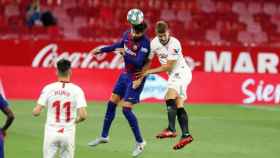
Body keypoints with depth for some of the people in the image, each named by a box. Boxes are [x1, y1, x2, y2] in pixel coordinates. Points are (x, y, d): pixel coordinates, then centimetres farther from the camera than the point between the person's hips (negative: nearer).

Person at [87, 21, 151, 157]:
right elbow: (119, 45, 18)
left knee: (126, 109, -12)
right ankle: (104, 136, 30)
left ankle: (140, 142, 2)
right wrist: (101, 50, 23)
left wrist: (125, 53, -43)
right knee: (111, 104, 13)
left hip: (136, 79, -8)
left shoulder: (145, 43, -25)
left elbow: (138, 63, -32)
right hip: (125, 74, 8)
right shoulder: (127, 34, -4)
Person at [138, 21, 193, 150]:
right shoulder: (154, 43, -2)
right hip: (173, 75, 8)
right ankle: (185, 135, 2)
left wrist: (149, 72, -16)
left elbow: (168, 66, -19)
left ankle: (171, 129, -33)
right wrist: (141, 77, -8)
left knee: (170, 97, -25)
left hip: (181, 72, -8)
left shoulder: (174, 44, -22)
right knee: (178, 106, 3)